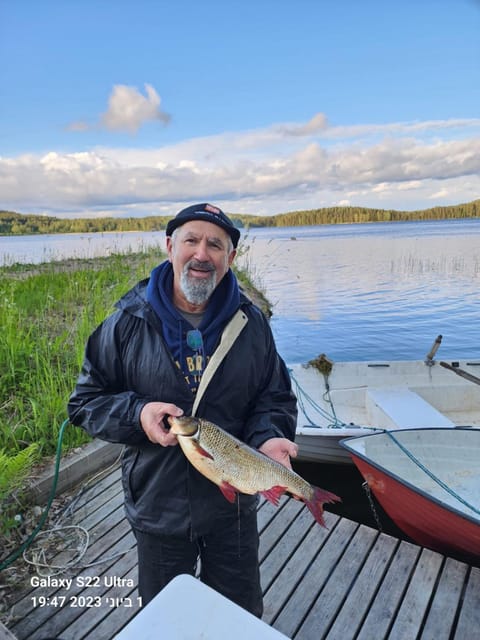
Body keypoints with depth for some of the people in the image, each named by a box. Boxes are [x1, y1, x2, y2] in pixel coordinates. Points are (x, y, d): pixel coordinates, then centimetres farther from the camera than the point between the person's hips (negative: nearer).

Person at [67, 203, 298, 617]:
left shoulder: (249, 322, -7)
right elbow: (85, 402, -4)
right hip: (157, 509, 0)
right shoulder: (129, 322, -11)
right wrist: (137, 414, -22)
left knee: (243, 616, 25)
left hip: (234, 508, 1)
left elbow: (275, 396, 1)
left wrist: (268, 438, -19)